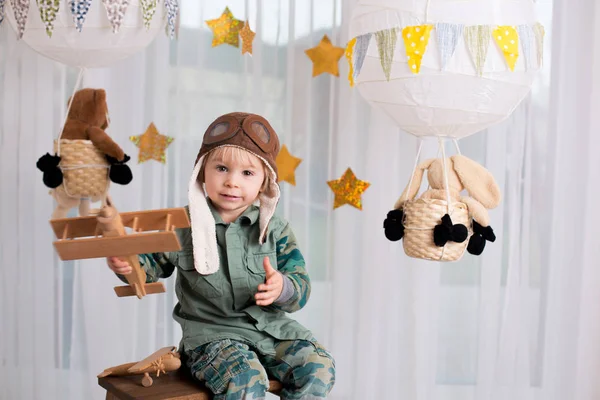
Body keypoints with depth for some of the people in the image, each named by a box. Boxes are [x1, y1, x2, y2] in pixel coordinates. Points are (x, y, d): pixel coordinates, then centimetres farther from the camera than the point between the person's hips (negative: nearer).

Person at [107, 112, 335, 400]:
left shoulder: (275, 229, 2)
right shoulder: (184, 225, -1)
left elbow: (301, 286, 0)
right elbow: (154, 264, 9)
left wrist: (282, 288, -24)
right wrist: (127, 263, -14)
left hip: (270, 328, 3)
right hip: (212, 333, -2)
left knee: (319, 367, -17)